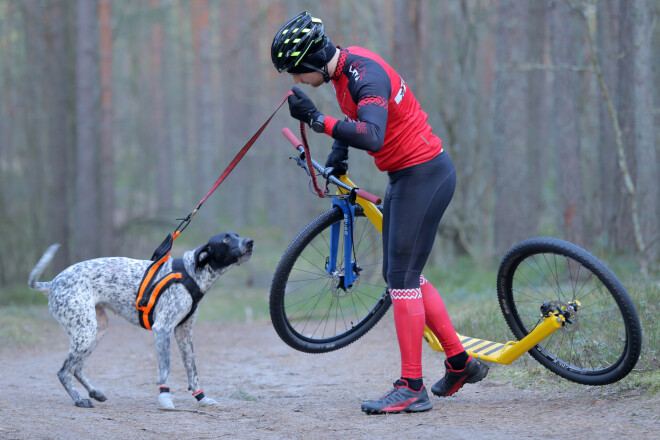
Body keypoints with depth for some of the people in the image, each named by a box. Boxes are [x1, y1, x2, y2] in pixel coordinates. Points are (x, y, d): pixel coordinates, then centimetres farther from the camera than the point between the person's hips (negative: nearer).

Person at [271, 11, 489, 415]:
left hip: (423, 175, -10)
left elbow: (372, 137, -42)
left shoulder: (366, 76, -25)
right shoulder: (345, 64, 5)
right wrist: (339, 147, 16)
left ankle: (412, 388, -9)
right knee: (403, 276, 15)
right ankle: (461, 363, 24)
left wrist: (317, 119, -39)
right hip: (408, 175, 10)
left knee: (402, 278, -11)